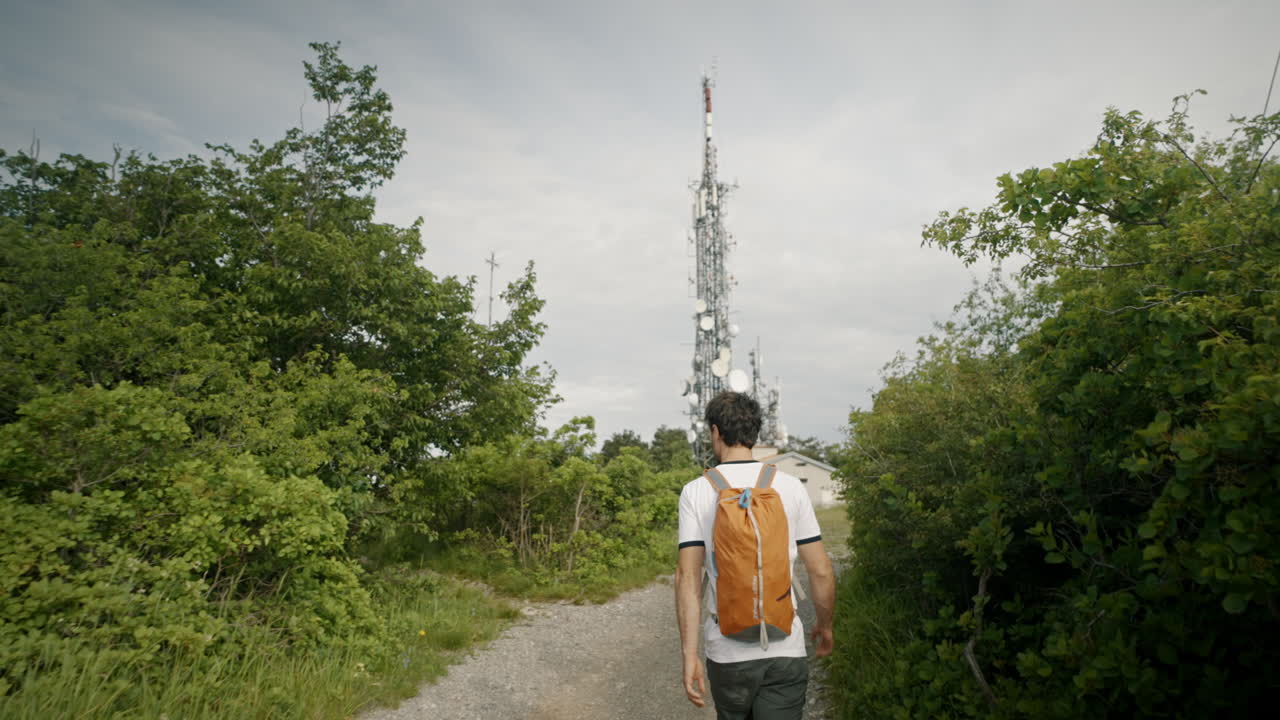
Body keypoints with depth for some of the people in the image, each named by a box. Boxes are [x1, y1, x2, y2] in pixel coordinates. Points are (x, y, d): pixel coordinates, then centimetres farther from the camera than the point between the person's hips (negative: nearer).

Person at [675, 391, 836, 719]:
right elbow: (821, 571, 1)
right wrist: (825, 625, 18)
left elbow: (687, 576, -10)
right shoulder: (790, 487, -3)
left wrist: (689, 655, -7)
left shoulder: (696, 492, -5)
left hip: (728, 651, 1)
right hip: (785, 648, 0)